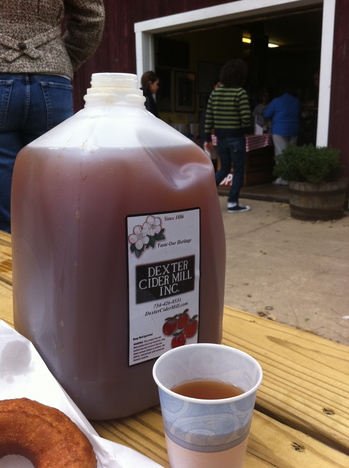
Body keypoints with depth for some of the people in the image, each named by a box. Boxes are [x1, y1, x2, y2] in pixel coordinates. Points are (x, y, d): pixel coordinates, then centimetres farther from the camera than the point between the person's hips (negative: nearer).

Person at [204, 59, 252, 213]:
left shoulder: (215, 92, 5)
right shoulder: (240, 92, -11)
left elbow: (209, 117, 4)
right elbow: (246, 117, -19)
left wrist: (207, 138, 9)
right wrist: (245, 127, 4)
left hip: (221, 137, 6)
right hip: (236, 137, -5)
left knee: (224, 168, 21)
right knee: (239, 171, 7)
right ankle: (232, 203, 10)